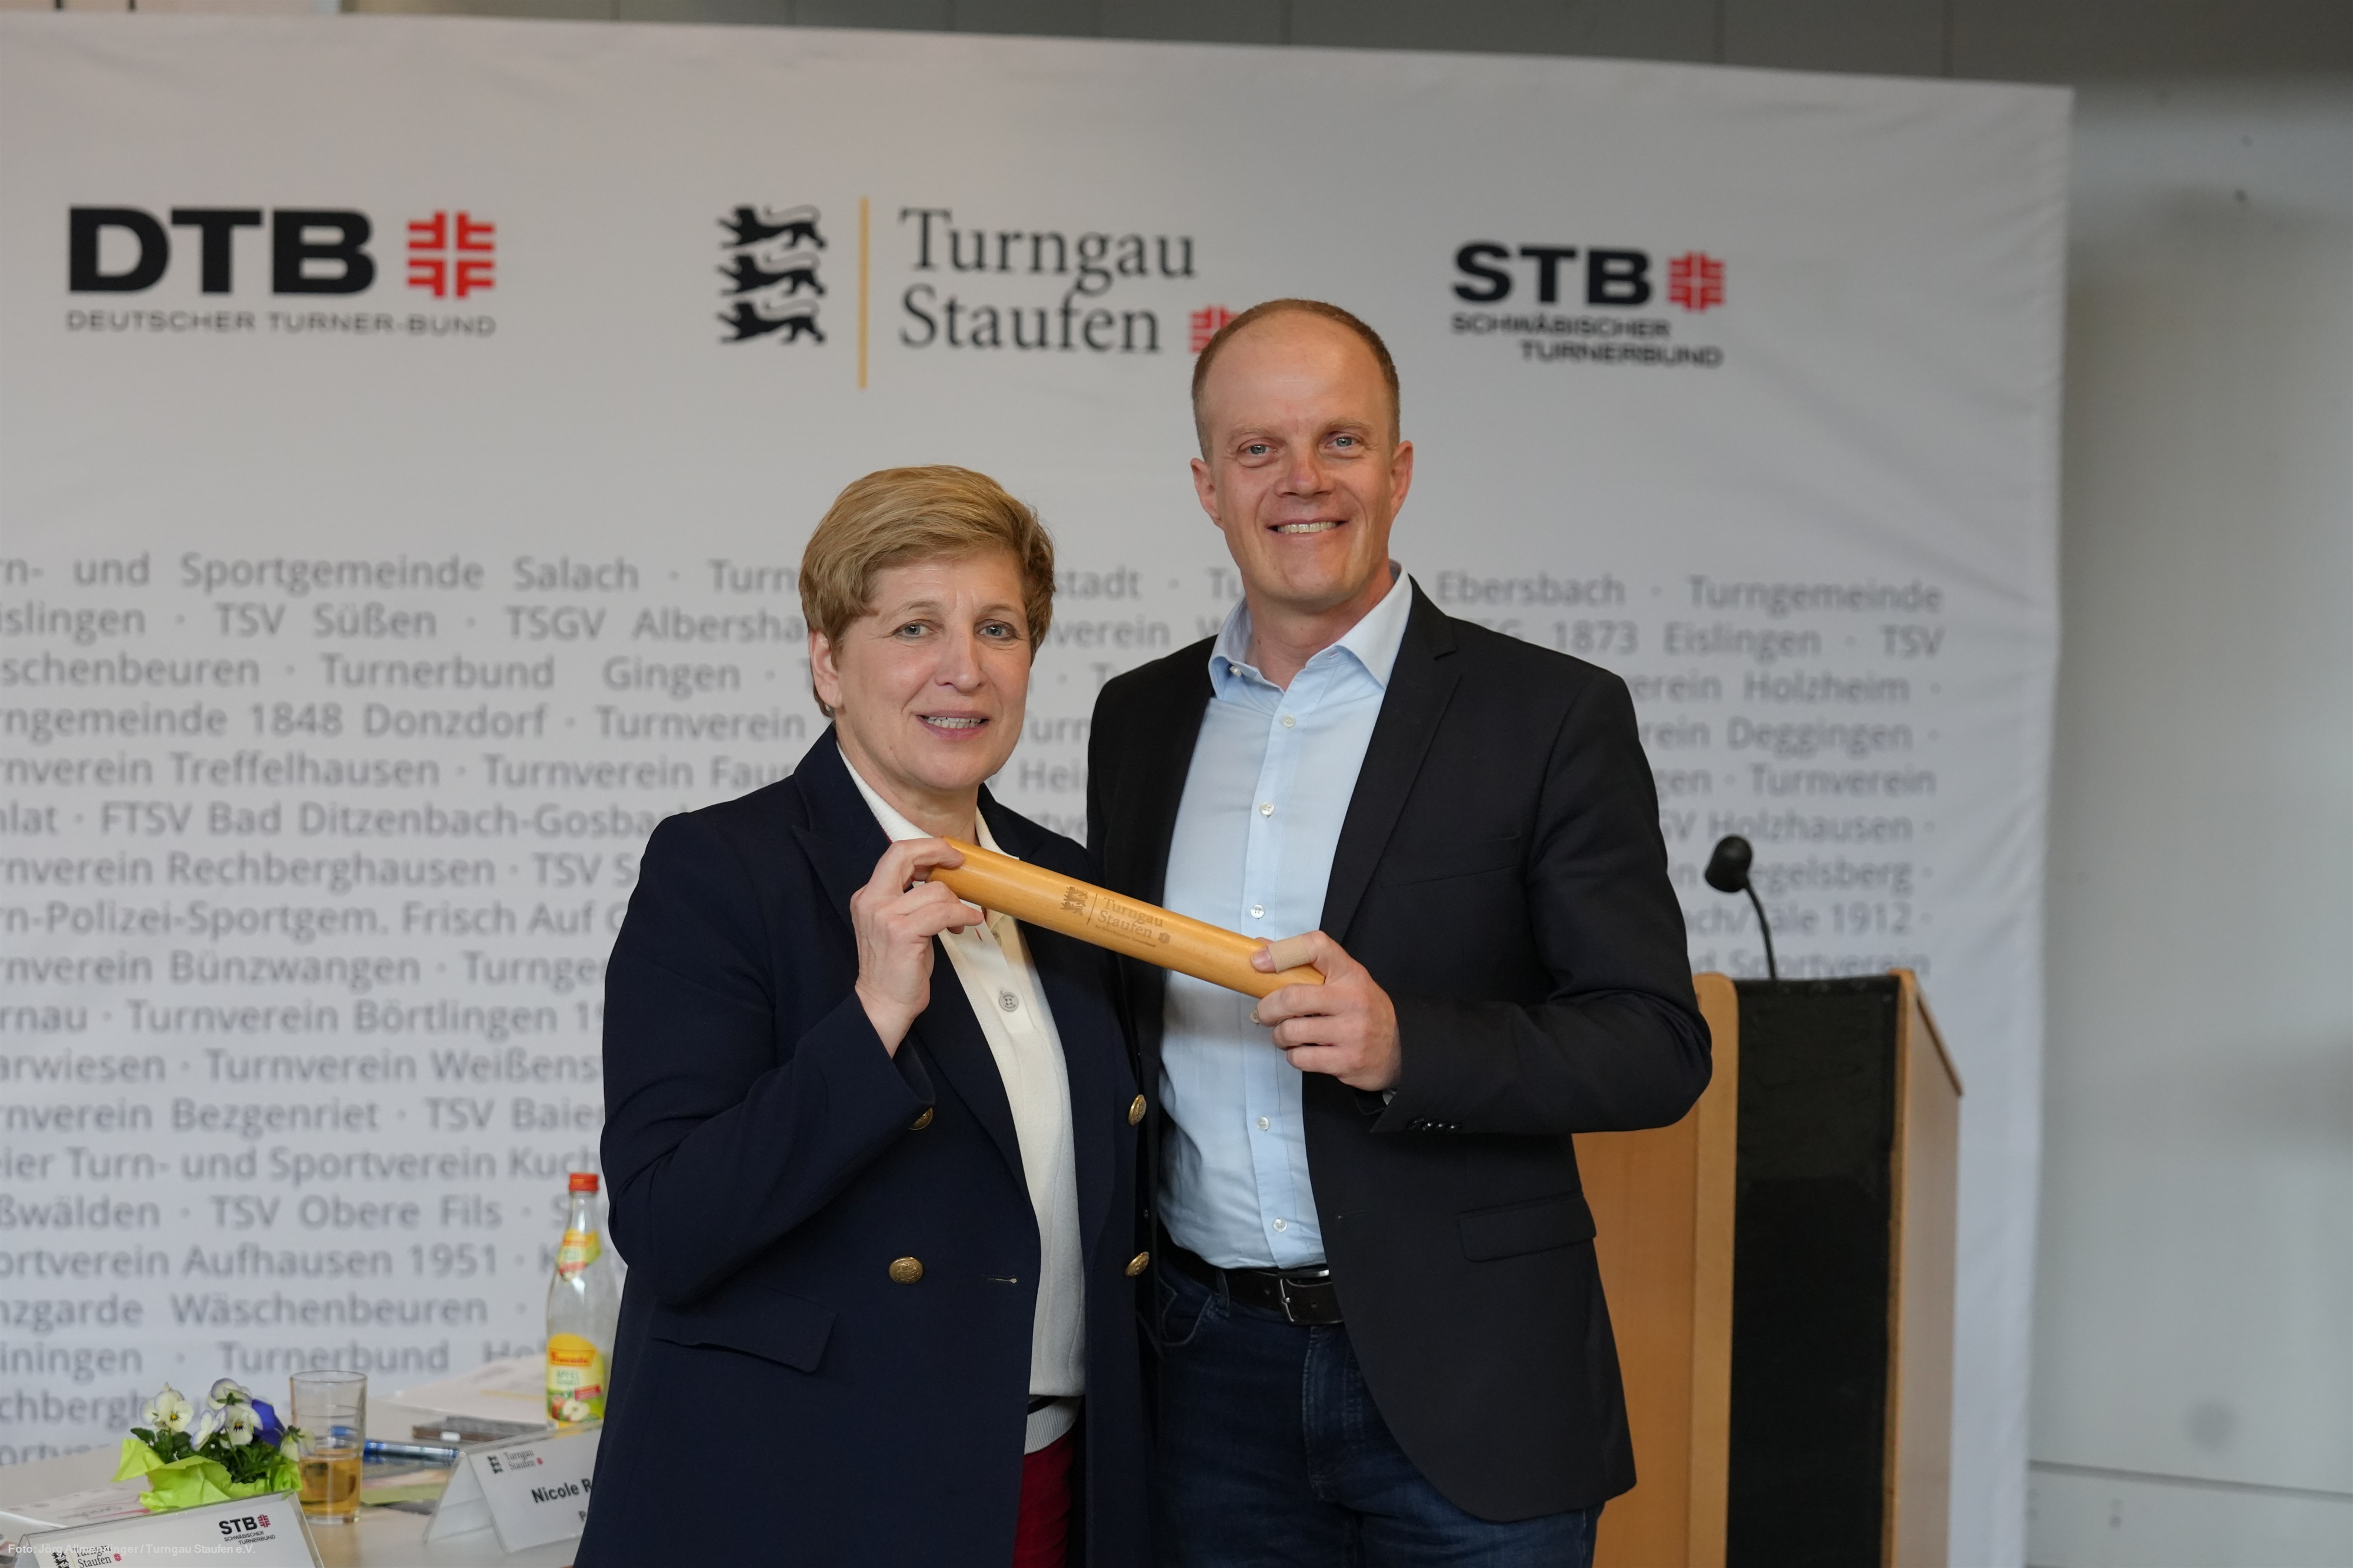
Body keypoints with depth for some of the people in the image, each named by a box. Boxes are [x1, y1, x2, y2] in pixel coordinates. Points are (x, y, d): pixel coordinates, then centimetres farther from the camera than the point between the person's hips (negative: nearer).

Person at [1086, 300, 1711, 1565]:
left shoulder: (1551, 717, -5)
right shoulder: (1138, 718, 10)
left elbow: (1659, 1047, -8)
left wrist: (1407, 1045, -23)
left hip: (1461, 1387, -3)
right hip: (1214, 1377, 4)